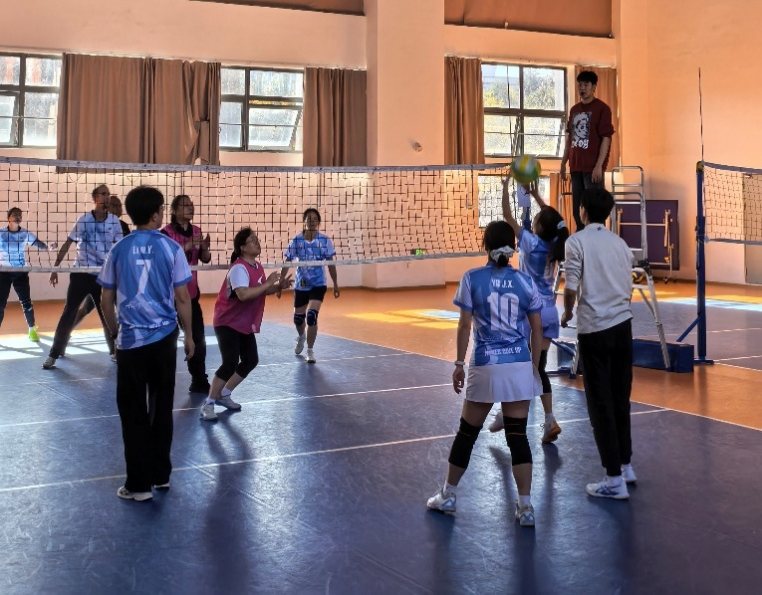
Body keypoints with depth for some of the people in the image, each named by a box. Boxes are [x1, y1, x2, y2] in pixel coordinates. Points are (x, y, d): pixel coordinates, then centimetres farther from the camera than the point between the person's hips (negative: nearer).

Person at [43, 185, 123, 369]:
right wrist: (55, 268, -1)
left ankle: (115, 351, 23)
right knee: (68, 315, 0)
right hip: (81, 274, -1)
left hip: (103, 276, 2)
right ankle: (54, 354, 8)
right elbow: (67, 245, -1)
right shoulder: (83, 220, -7)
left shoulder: (114, 221, -2)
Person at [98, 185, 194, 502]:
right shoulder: (171, 248, -4)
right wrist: (189, 334, 9)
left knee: (133, 412, 6)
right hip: (164, 337, 0)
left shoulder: (119, 250, 0)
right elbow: (182, 298, -2)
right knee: (161, 408, 13)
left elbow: (107, 300, 5)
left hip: (131, 339, 0)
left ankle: (139, 483, 8)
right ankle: (160, 474, 23)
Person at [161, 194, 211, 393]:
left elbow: (205, 259, 8)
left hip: (191, 292, 6)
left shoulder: (196, 231, 6)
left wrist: (204, 248, -13)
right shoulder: (166, 232, -13)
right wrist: (186, 247, -31)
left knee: (198, 339, 7)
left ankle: (199, 381, 17)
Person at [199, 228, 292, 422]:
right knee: (230, 364, -15)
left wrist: (279, 286, -3)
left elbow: (261, 291, 14)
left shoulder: (257, 266, 4)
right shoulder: (239, 268, -24)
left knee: (251, 361, 10)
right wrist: (267, 283, -31)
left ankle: (224, 395, 25)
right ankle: (208, 404, -2)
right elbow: (243, 294, -39)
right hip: (227, 323, -9)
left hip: (245, 324, 9)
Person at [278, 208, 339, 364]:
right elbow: (287, 264, -2)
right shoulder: (296, 241, -7)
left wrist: (335, 284, 4)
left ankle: (310, 351, -1)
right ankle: (301, 337, 50)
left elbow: (331, 264, 2)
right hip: (300, 285, 2)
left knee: (311, 316, -17)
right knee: (298, 318, 13)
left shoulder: (325, 241, -7)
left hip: (318, 285, -2)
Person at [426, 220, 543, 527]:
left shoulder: (473, 278, -4)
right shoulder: (525, 281, 3)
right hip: (519, 365, 2)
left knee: (467, 433, 12)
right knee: (518, 436, 6)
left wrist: (459, 364, 3)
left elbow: (465, 326, -5)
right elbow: (537, 330, 5)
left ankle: (447, 496, 26)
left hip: (485, 366, -1)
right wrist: (533, 367, 14)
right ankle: (525, 507, 5)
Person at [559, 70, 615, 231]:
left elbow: (606, 138, -10)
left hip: (593, 167, -7)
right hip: (576, 166, 7)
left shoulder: (602, 108, -5)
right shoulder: (574, 109, 15)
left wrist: (599, 165, -16)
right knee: (577, 209, 10)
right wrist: (564, 162, 15)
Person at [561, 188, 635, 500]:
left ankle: (614, 479, 1)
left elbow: (571, 288, -12)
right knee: (620, 399, 16)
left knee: (600, 403, -1)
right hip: (623, 325, 6)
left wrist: (567, 313, 7)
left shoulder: (577, 241, -7)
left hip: (594, 329, -6)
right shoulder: (620, 243, 11)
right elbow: (629, 290, 14)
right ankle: (625, 466, 26)